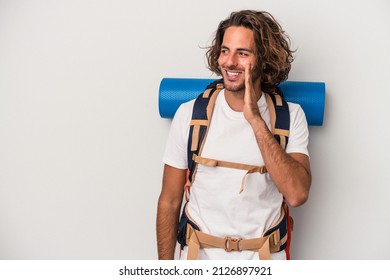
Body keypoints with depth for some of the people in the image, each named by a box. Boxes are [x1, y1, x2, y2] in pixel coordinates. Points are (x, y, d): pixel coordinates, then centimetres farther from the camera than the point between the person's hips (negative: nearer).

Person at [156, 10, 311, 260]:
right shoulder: (189, 114, -8)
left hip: (263, 257, 0)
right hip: (198, 256, 1)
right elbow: (169, 202, -4)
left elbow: (297, 195, -23)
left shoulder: (290, 116, -9)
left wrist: (255, 119, -24)